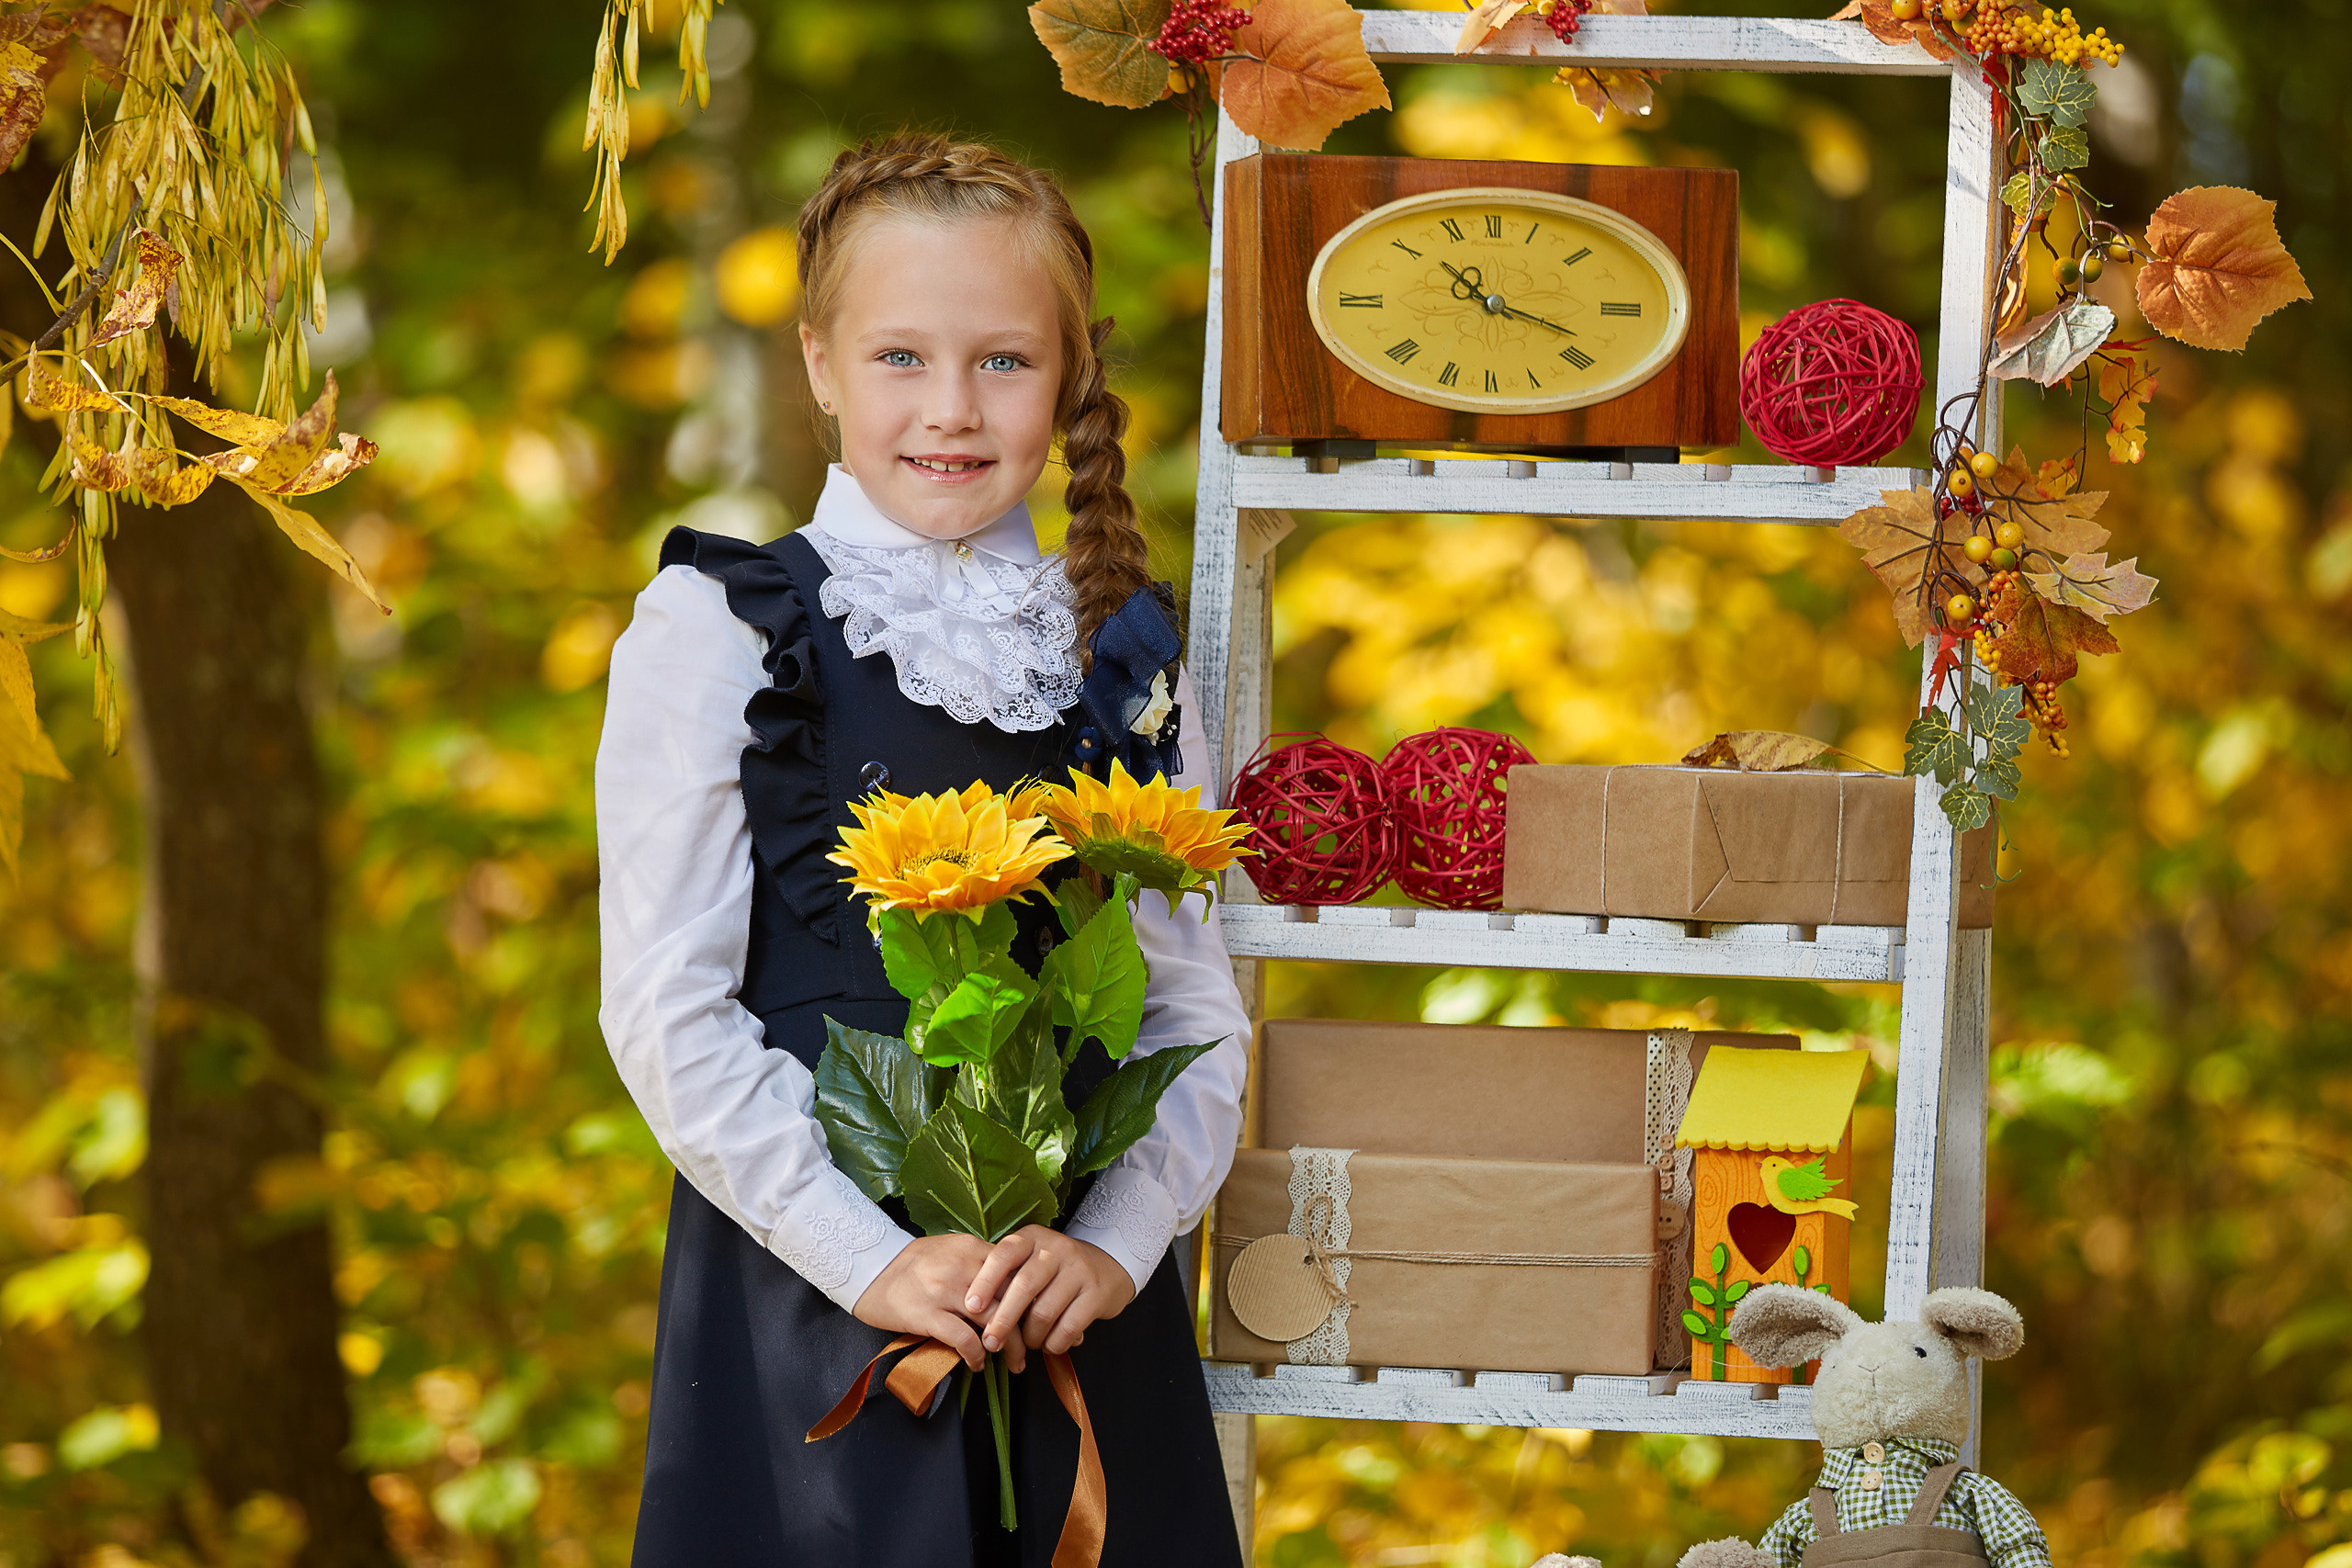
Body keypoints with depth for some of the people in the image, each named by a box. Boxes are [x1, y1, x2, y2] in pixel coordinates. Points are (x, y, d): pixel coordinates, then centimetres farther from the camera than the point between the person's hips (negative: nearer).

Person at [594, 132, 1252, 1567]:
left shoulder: (1128, 650, 8)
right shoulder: (717, 631, -3)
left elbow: (1198, 1004, 7)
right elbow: (667, 1014, -8)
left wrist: (1119, 1244, -9)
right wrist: (870, 1261, -15)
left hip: (1081, 1306, 3)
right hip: (808, 1308, -3)